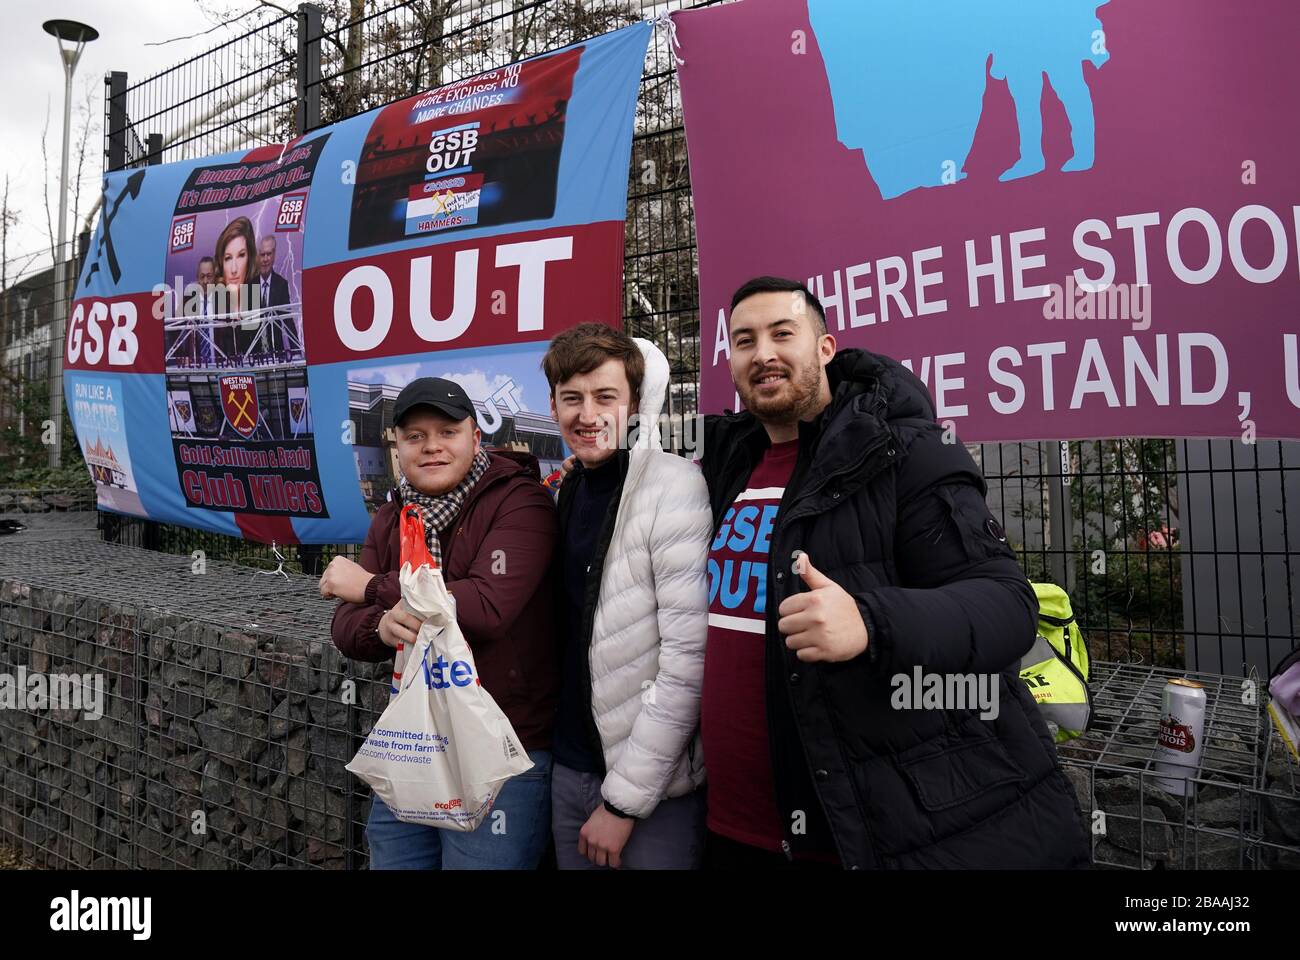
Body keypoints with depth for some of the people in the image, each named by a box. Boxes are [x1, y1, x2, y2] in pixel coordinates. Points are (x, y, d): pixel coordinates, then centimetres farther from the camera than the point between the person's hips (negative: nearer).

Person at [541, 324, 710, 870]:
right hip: (570, 770, 6)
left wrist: (625, 798, -15)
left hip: (656, 788, -6)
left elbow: (688, 660, -19)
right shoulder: (567, 490, 4)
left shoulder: (675, 489, -17)